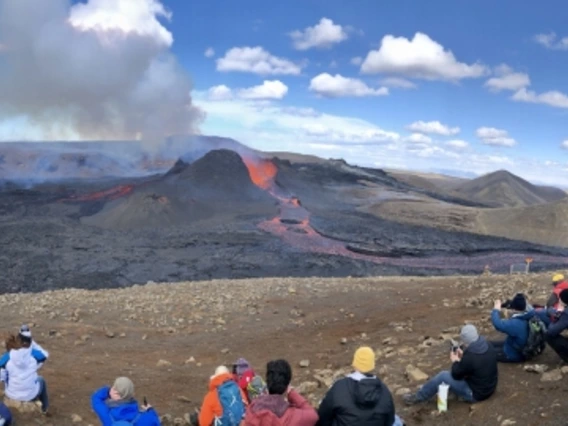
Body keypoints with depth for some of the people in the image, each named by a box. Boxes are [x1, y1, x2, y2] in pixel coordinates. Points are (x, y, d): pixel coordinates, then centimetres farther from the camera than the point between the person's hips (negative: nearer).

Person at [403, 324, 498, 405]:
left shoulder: (469, 358, -33)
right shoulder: (489, 347, -8)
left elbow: (456, 375, -15)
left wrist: (455, 361, 2)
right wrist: (463, 355, 6)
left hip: (475, 394, -8)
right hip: (490, 388, 8)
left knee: (443, 376, -4)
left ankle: (418, 397, 11)